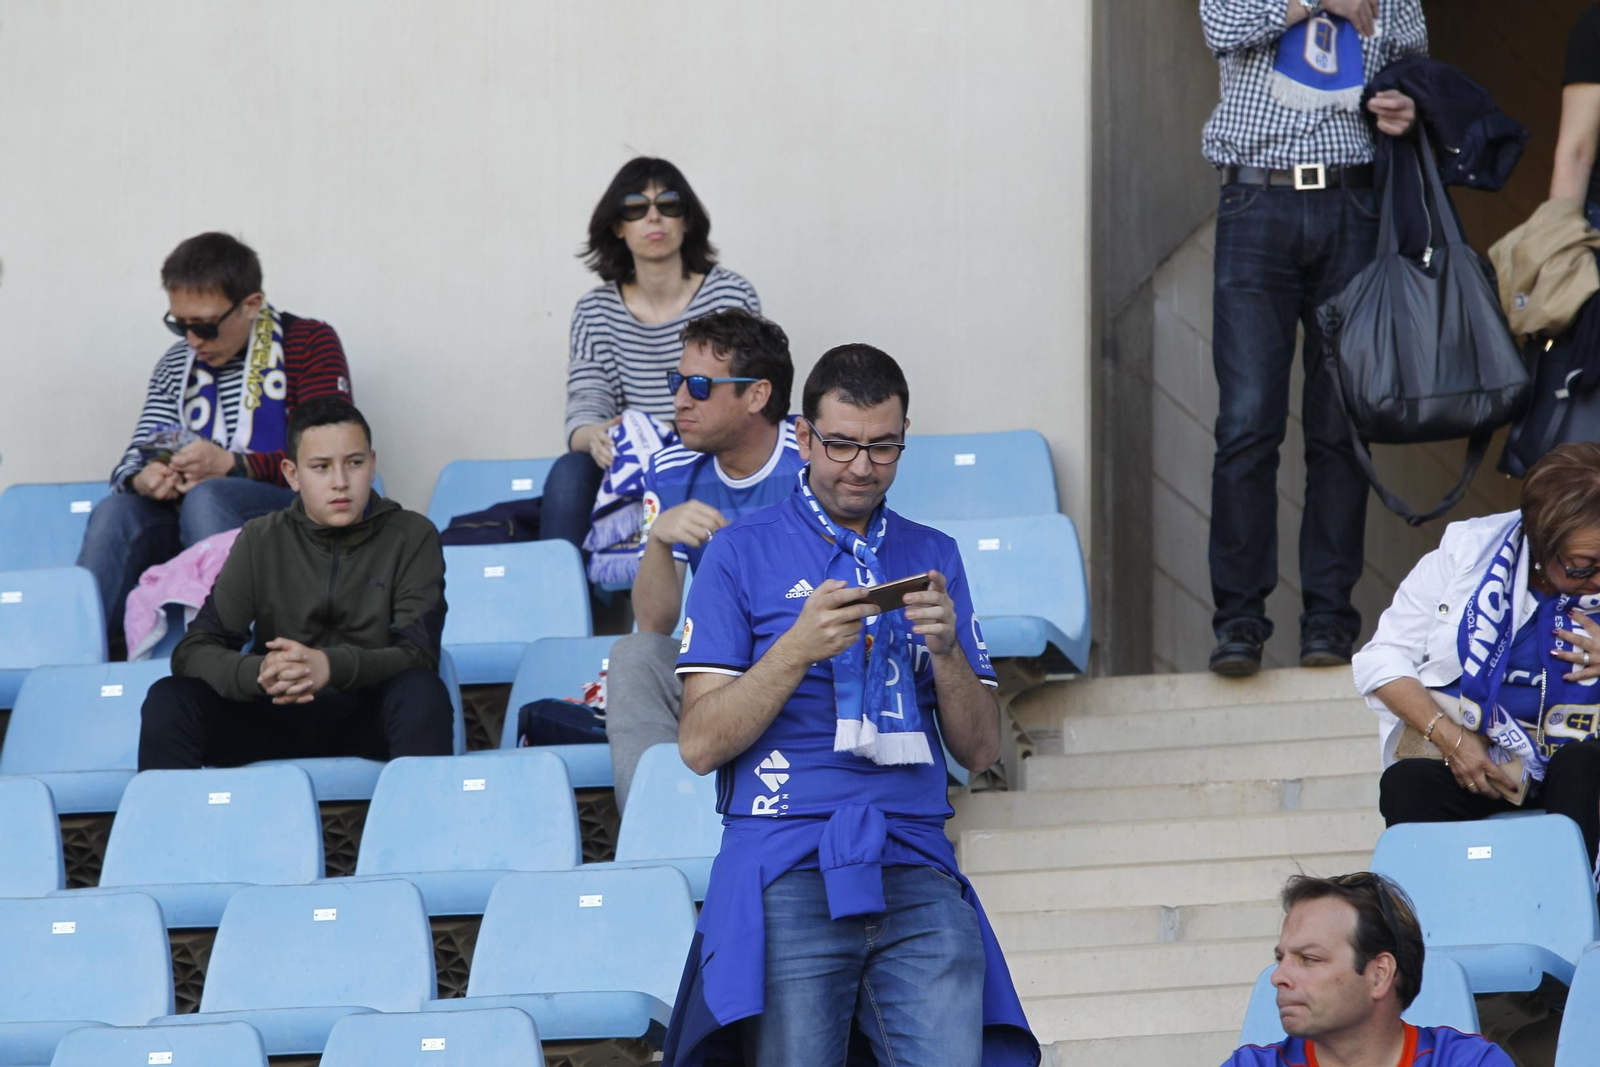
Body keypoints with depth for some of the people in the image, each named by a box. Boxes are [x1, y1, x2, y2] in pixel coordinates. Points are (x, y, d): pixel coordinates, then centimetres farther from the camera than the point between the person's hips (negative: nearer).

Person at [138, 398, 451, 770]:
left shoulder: (411, 537, -2)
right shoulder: (262, 541, 3)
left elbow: (418, 654, -14)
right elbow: (192, 652, -5)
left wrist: (333, 666, -35)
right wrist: (258, 673, -30)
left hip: (371, 718, -2)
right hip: (280, 718, 2)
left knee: (421, 690, -35)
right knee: (170, 698, -24)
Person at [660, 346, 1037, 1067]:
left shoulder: (931, 557, 18)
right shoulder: (743, 553, 8)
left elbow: (980, 751, 14)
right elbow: (699, 744, 0)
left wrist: (945, 649, -4)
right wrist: (798, 648, -12)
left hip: (917, 877, 2)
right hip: (787, 867, -2)